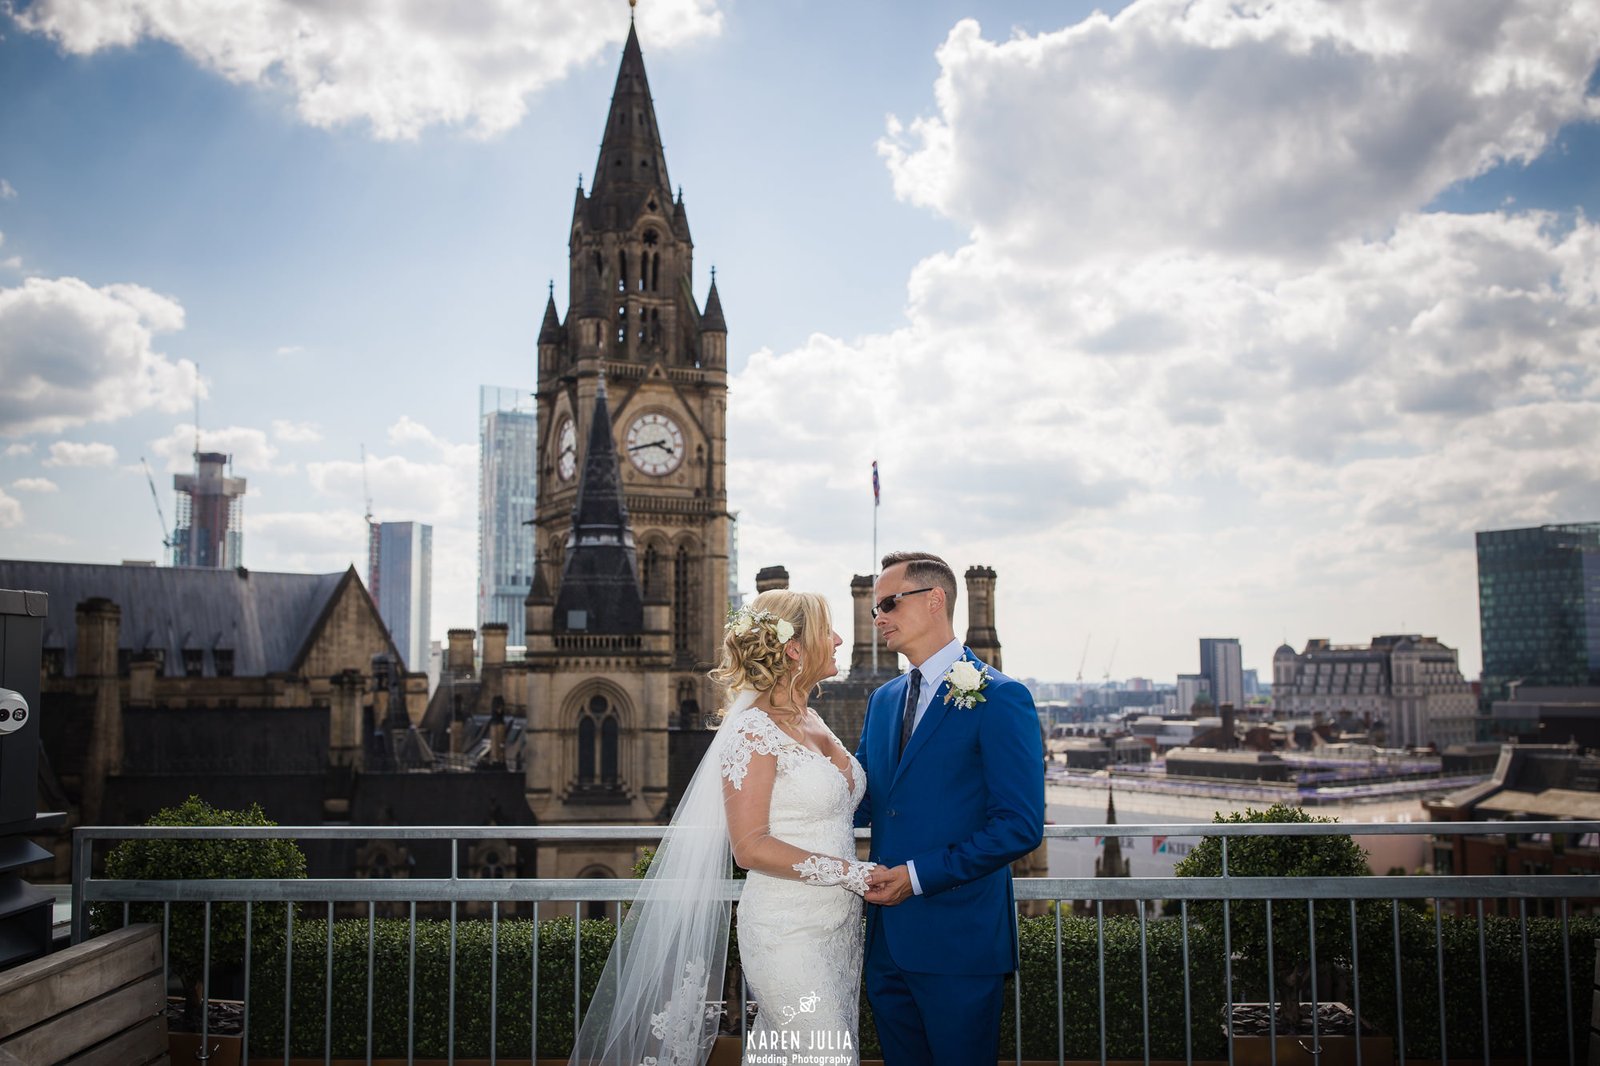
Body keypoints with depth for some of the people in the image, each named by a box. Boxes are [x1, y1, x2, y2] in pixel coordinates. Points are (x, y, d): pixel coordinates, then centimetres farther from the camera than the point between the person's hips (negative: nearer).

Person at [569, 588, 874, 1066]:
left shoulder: (812, 721, 11)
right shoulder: (754, 729, -13)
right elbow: (751, 847, -18)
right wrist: (850, 873, -19)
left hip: (839, 927, 7)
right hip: (788, 932, -7)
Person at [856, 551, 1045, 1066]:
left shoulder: (999, 699, -11)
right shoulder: (883, 700, 13)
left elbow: (1021, 825, -16)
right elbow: (859, 802, 15)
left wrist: (919, 875, -18)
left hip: (958, 942, -7)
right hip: (887, 939, 7)